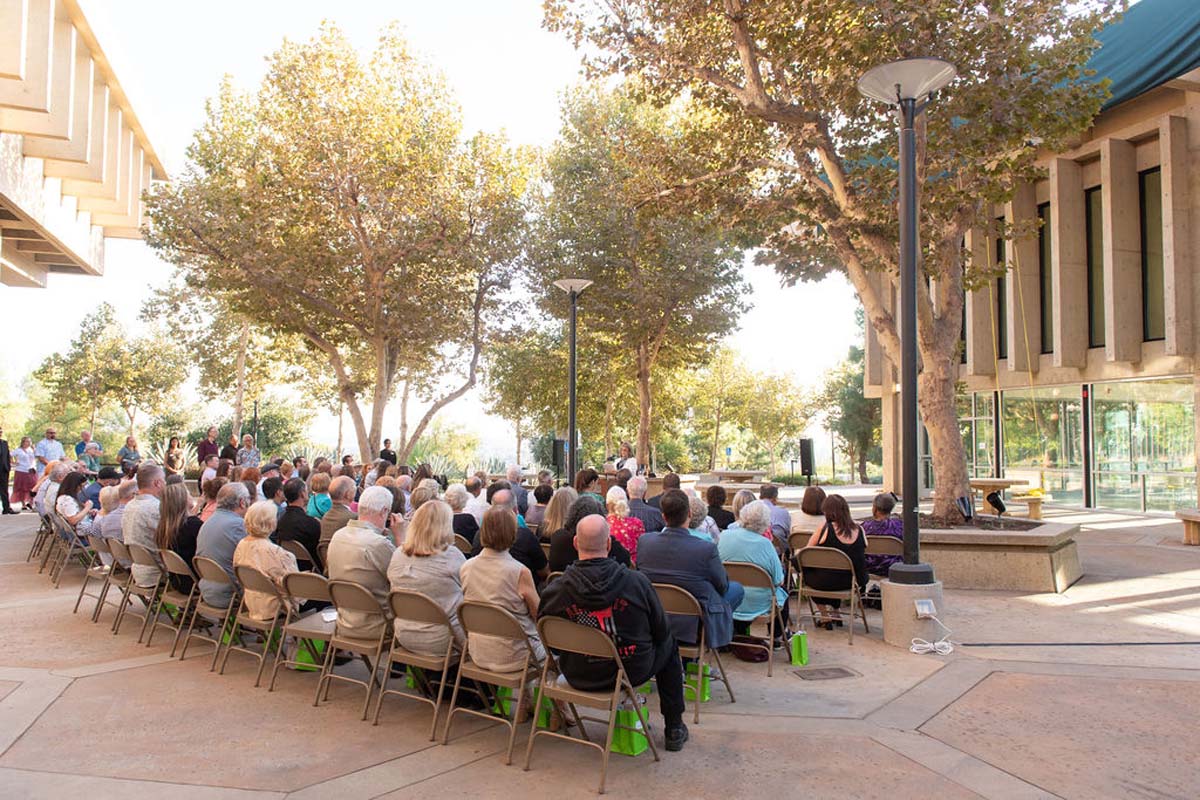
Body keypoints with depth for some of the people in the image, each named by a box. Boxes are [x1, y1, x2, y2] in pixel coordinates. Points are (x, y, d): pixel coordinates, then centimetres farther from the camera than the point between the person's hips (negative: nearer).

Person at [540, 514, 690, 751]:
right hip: (632, 672, -2)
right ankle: (674, 728, 31)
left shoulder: (554, 591, -18)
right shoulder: (637, 582, -20)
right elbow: (661, 631, -7)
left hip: (580, 677, 2)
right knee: (668, 646, 27)